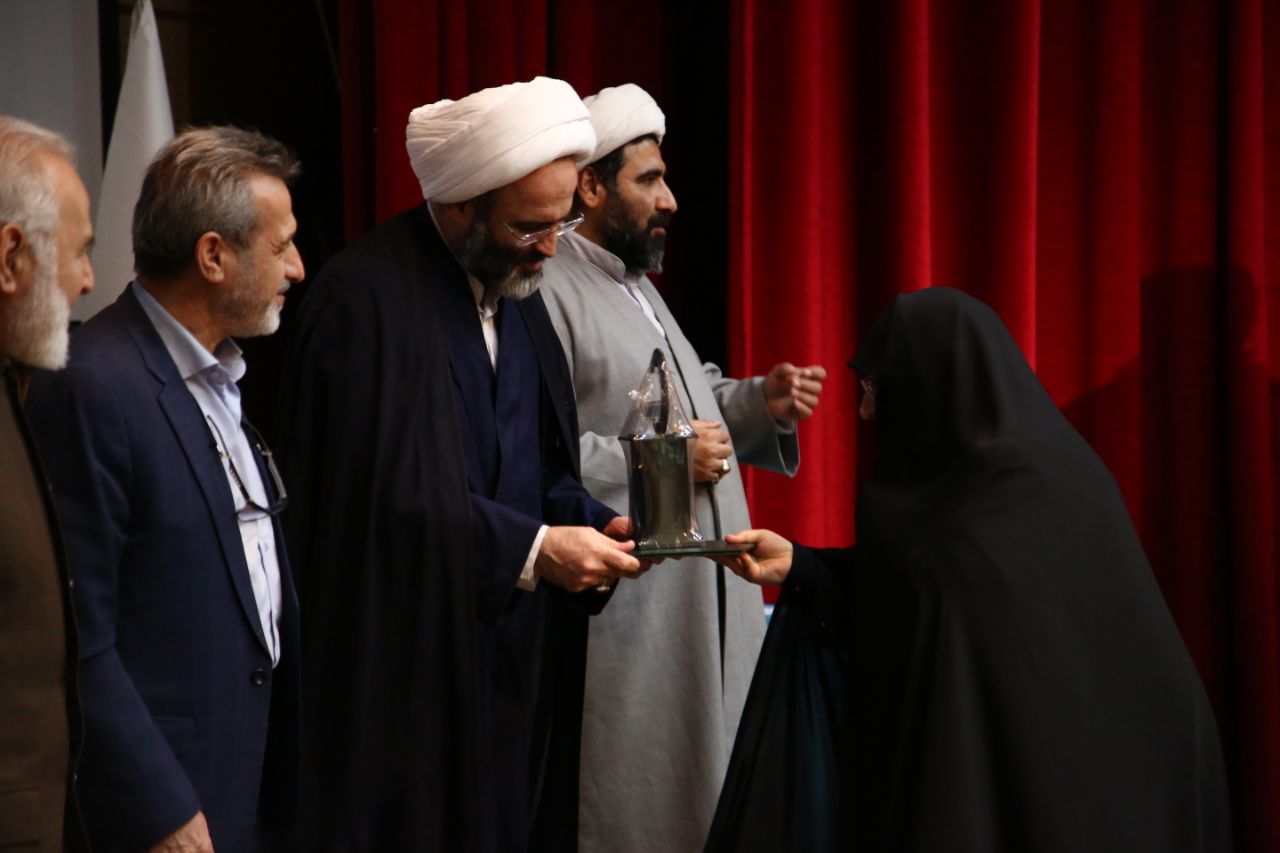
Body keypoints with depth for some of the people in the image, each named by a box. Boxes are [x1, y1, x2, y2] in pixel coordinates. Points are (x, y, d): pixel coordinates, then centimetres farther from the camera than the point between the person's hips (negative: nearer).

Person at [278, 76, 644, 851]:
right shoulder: (368, 300, -16)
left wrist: (595, 524, -4)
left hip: (518, 660, 7)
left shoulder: (517, 288, 10)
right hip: (411, 665, -7)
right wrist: (532, 551, -20)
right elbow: (387, 498, -21)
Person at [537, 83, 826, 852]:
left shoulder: (635, 285, 18)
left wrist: (759, 401, 6)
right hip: (623, 610, -10)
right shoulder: (548, 292, -15)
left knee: (697, 784, 14)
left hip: (698, 600, 10)